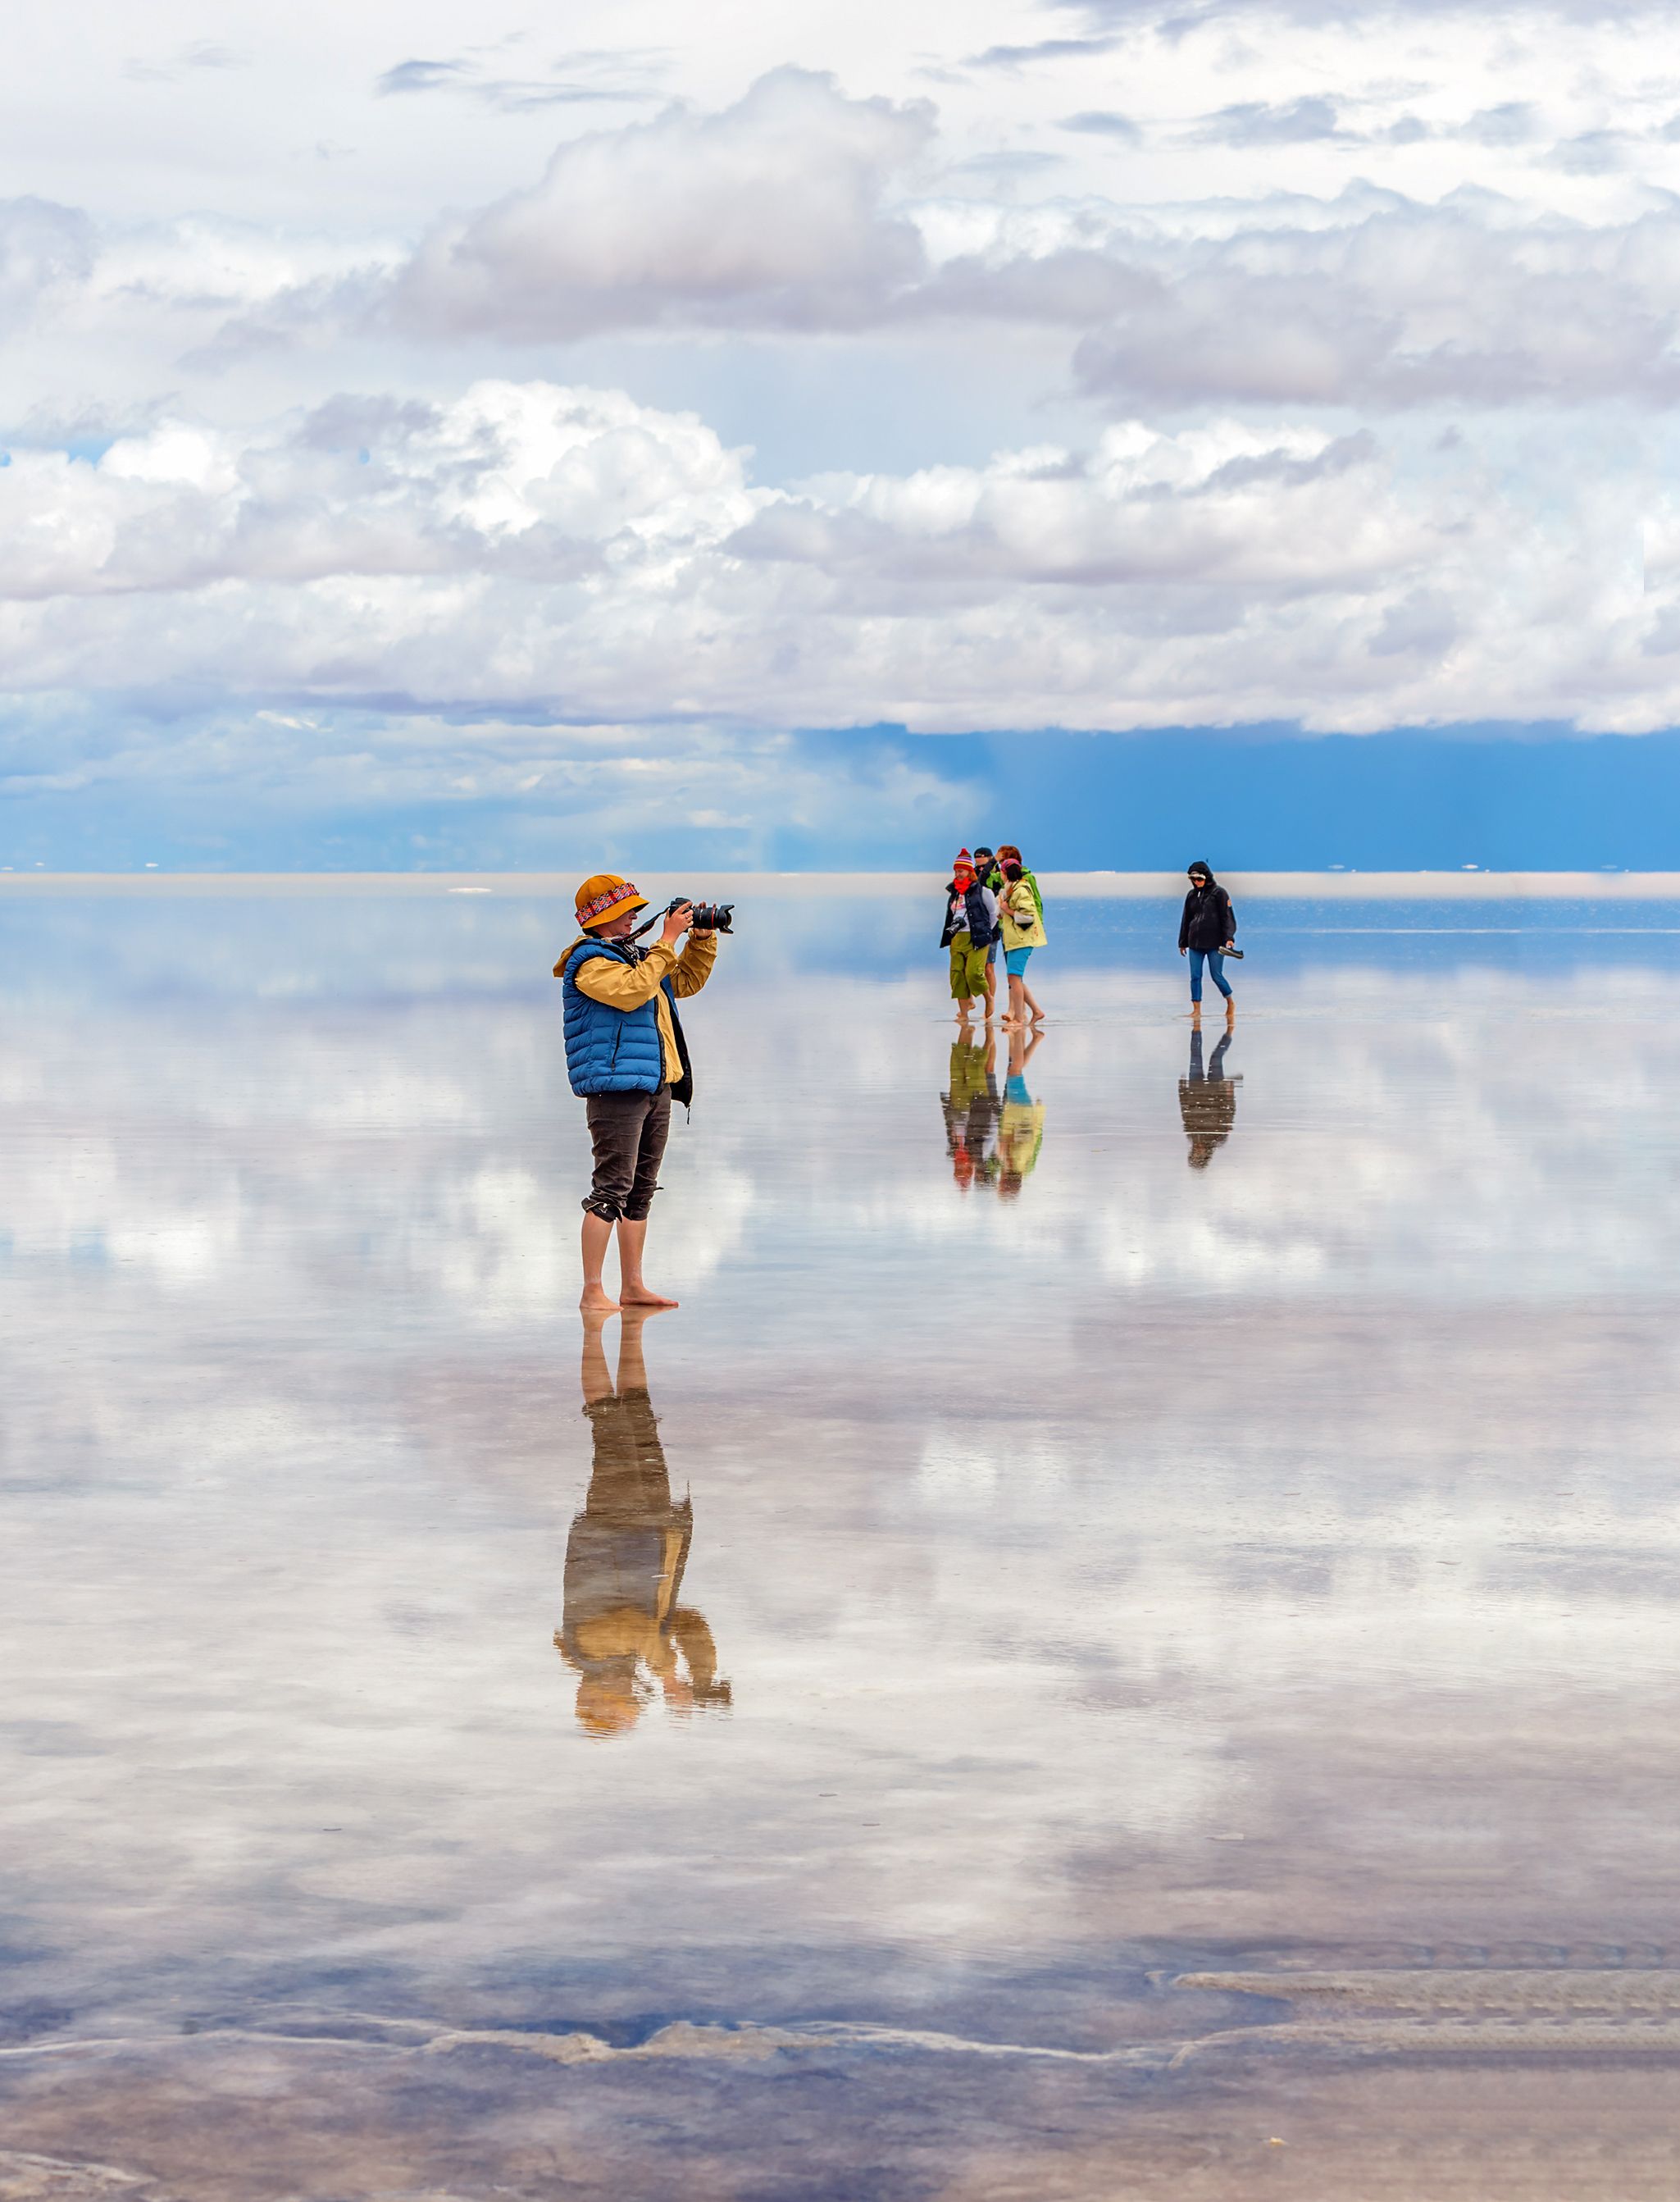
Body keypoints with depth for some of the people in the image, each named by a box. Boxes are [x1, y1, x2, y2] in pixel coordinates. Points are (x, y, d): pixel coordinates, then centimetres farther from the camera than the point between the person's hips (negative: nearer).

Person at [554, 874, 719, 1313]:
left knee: (641, 1190, 12)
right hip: (615, 1086, -10)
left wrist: (702, 938, 14)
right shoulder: (591, 961, -9)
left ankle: (633, 1286, 18)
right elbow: (632, 991, -25)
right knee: (612, 1187, -12)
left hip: (655, 1088, 10)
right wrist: (667, 941, -20)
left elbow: (687, 981, 29)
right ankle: (592, 1293, -12)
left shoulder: (635, 955, 20)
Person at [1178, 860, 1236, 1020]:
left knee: (1217, 976, -2)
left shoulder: (1218, 893, -3)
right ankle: (1196, 1009, 2)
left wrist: (1229, 938, -15)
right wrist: (1183, 942, 19)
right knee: (1195, 977, -1)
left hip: (1214, 943, -5)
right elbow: (1186, 920, 19)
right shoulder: (1191, 895, 12)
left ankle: (1230, 1004, 18)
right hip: (1195, 943, 5)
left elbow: (1227, 917, -6)